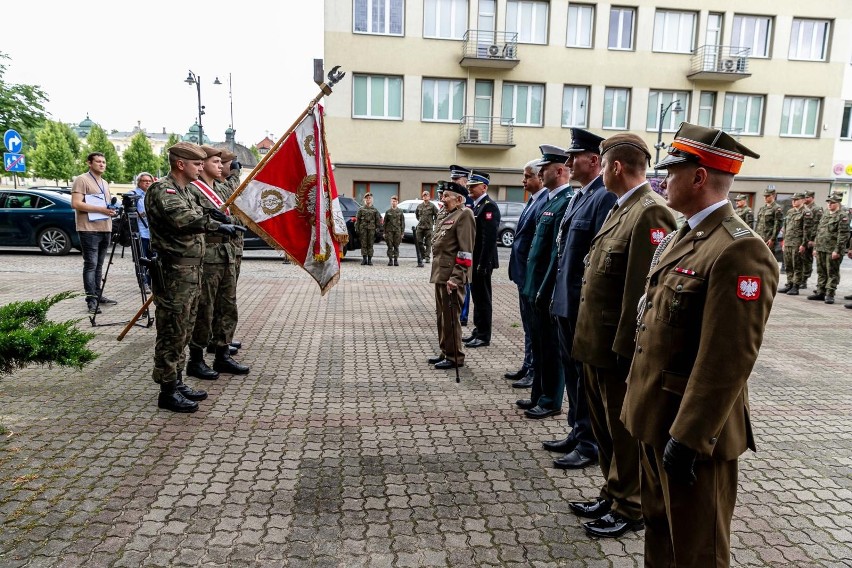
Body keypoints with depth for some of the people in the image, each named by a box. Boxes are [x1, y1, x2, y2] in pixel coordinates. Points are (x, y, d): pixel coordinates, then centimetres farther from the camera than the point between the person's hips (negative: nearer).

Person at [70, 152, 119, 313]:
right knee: (90, 264, -8)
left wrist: (112, 210, 9)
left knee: (99, 265, 12)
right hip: (89, 230, -8)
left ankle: (98, 295, 18)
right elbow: (76, 204, -15)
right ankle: (91, 300, -6)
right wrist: (101, 209, -19)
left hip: (105, 229, 8)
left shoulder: (105, 183, 20)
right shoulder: (82, 180, -5)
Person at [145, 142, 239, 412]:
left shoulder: (185, 191, 18)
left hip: (190, 271, 10)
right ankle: (167, 392, 8)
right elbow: (182, 219, -31)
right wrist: (216, 224, -34)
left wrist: (208, 215, 6)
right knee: (172, 333, -2)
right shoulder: (162, 190, -13)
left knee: (183, 331, 16)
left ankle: (176, 382, 28)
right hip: (173, 272, -10)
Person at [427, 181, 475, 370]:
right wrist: (438, 273, 18)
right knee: (441, 315, 16)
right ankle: (445, 352, 27)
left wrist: (456, 278, -22)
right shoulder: (448, 215, 17)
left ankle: (455, 357, 10)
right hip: (440, 274, 9)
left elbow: (466, 251, -18)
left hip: (451, 276, -9)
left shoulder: (464, 215, -12)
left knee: (450, 317, -1)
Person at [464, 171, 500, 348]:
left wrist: (482, 264, -22)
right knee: (477, 297, 15)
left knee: (483, 298, -1)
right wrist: (473, 262, 15)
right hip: (475, 261, 9)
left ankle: (484, 336, 9)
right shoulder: (476, 205, 15)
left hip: (482, 261, -9)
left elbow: (489, 238, -21)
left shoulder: (489, 206, -15)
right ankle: (478, 330, 25)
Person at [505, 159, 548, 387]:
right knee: (528, 324, 18)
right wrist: (519, 272, 15)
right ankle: (528, 367, 31)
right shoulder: (532, 201, 13)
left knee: (535, 325, 2)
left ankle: (536, 372, 14)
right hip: (524, 274, 10)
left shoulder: (545, 202, -19)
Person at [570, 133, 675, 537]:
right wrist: (592, 335, 14)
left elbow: (645, 288, -23)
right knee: (605, 424, 20)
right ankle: (612, 494, 38)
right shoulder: (621, 207, 12)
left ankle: (628, 508, 27)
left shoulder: (651, 211, -18)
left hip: (618, 346, -9)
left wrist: (625, 346, -21)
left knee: (624, 428, 8)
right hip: (597, 341, 9)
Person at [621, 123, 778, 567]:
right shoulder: (682, 238, 9)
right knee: (659, 531, 24)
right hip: (657, 415, 9)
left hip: (692, 428, -8)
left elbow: (729, 359, -24)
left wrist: (689, 438, -21)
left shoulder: (739, 251, -21)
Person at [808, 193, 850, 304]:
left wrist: (837, 250, -17)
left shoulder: (843, 216, -5)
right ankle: (820, 292, 19)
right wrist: (815, 247, 15)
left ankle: (829, 294, 1)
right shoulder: (824, 216, 17)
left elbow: (843, 235, -12)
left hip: (832, 250, -7)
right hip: (821, 249, 7)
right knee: (821, 272, 12)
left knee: (832, 273, -2)